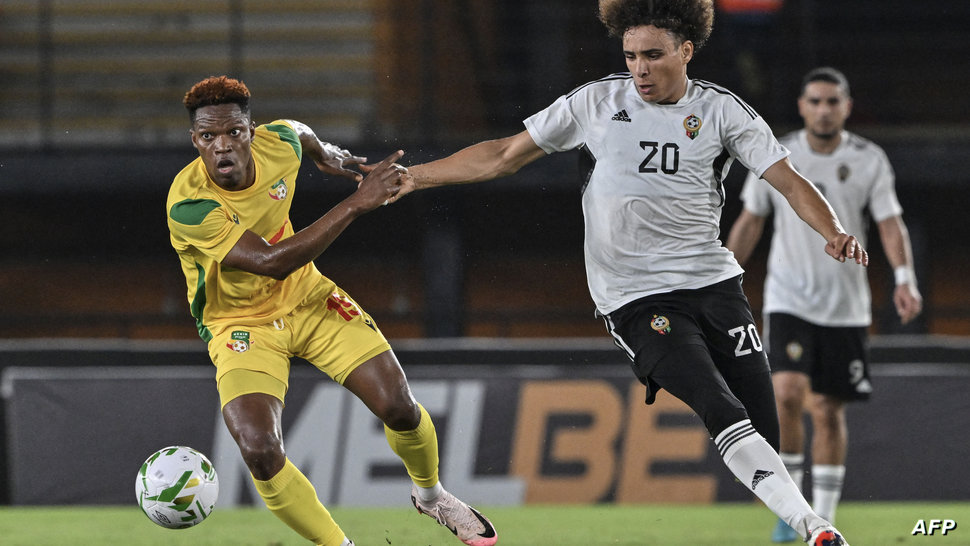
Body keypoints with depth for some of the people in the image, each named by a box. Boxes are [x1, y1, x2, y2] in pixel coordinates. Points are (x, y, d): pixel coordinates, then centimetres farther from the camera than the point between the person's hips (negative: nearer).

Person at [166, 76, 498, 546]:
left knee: (399, 407, -7)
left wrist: (323, 153, 36)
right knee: (261, 454, -25)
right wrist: (357, 203, -39)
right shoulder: (189, 206, -32)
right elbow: (270, 261, -38)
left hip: (307, 297, 4)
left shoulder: (278, 145, -15)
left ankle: (430, 494, 27)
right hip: (240, 325, -4)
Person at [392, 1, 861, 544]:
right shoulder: (596, 103, 2)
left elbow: (788, 180, 0)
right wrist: (410, 177, 9)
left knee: (764, 434, -7)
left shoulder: (722, 109, 4)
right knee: (724, 414, -23)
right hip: (637, 299, -3)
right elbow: (505, 156, 11)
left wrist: (835, 232, -18)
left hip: (715, 281, 3)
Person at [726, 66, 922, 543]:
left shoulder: (869, 160, -1)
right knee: (787, 394, -21)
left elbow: (891, 224, -3)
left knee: (829, 411, 4)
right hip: (788, 302, -1)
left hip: (845, 309, 1)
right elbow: (749, 222, 10)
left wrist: (904, 279, -20)